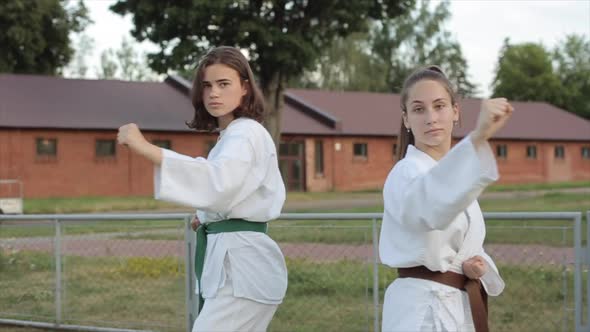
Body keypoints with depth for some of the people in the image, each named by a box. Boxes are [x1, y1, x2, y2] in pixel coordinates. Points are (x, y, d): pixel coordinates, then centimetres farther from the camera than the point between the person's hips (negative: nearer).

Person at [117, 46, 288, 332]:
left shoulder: (246, 134, -14)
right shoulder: (233, 136, 19)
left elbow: (218, 181, -35)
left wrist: (145, 147, -40)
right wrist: (210, 218, 11)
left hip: (241, 267, -11)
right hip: (233, 265, 11)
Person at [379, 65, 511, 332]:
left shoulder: (456, 170, 13)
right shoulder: (407, 173, -15)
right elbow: (429, 202, -40)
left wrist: (476, 265, -7)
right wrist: (478, 137, -55)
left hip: (458, 308, 8)